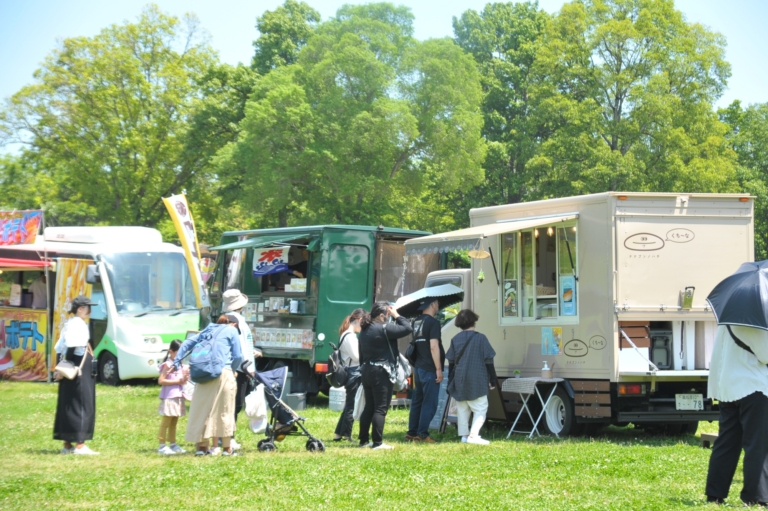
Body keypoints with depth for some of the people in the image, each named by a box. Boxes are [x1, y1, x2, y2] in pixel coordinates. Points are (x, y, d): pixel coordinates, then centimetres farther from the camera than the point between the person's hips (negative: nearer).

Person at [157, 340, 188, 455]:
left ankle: (173, 444, 19)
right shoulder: (167, 365, -10)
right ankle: (162, 446, -5)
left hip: (178, 397, 8)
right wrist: (177, 381, -19)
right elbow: (161, 380, -18)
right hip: (169, 397, -8)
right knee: (166, 422, -6)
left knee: (174, 422, 13)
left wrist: (184, 379, 1)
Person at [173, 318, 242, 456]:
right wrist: (232, 370, 19)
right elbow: (237, 356, 3)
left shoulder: (208, 329, 24)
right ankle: (226, 448, 5)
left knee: (202, 408, 7)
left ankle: (201, 445, 8)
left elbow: (187, 344, 19)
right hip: (222, 373, -5)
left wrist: (176, 362, 17)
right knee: (224, 409, 2)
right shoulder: (232, 331, 9)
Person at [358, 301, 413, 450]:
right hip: (381, 372, -9)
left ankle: (363, 440, 15)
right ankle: (377, 442, -8)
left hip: (367, 371, 9)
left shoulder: (364, 330, 12)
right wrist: (396, 316, -3)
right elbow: (408, 329, -15)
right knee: (380, 409, -6)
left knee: (369, 407, 14)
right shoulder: (383, 329, -15)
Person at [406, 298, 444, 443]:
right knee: (429, 403, -4)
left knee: (417, 401, 13)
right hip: (429, 369, -8)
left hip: (418, 367, 8)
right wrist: (439, 369, -17)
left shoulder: (416, 322, 11)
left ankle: (412, 433, 15)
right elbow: (433, 347, -18)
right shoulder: (433, 322, -13)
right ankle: (423, 435, -5)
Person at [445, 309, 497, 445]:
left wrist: (450, 382, 18)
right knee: (480, 409, -2)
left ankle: (464, 434, 12)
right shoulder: (480, 338, -7)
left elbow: (451, 362, 10)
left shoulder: (455, 339, 5)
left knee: (462, 409, 14)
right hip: (477, 381, -4)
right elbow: (488, 361, -6)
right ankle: (473, 435, -15)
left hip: (459, 381, 4)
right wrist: (492, 380, 1)